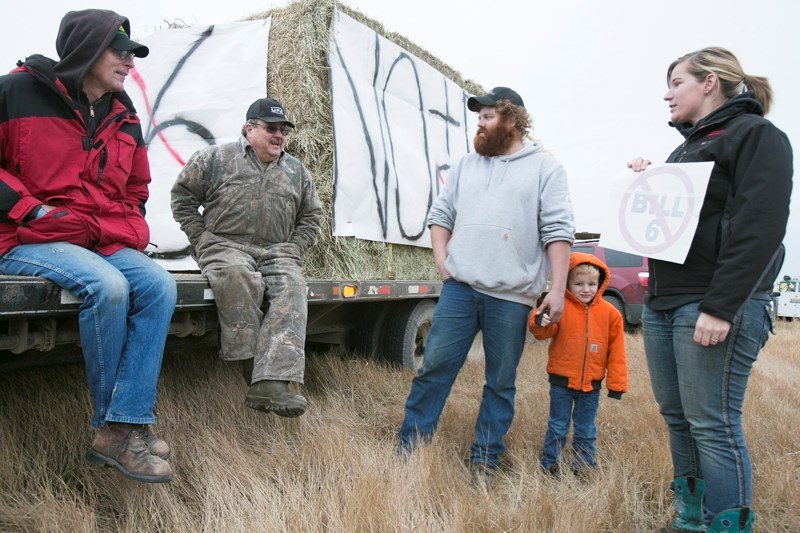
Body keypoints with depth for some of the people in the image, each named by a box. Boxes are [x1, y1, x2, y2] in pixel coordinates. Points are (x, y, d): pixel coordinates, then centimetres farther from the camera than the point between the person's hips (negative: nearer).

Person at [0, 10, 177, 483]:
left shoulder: (124, 117, 14)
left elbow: (135, 190, 23)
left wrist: (128, 232, 7)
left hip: (103, 242, 6)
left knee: (159, 285, -21)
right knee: (106, 285, -32)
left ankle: (125, 427, -21)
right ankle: (113, 424, -11)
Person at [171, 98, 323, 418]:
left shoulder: (297, 171, 19)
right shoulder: (217, 158, 8)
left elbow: (311, 216, 24)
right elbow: (183, 195, 9)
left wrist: (292, 250, 7)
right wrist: (201, 240, -1)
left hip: (276, 252, 3)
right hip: (225, 245, -2)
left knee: (291, 287, -30)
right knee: (237, 276, -39)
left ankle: (272, 384, -42)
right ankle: (251, 367, -31)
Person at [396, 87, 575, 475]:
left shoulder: (545, 168, 3)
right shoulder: (465, 166, 15)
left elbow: (557, 232, -4)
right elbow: (440, 214, 18)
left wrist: (557, 289, -10)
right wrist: (441, 258, 3)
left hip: (512, 296, -3)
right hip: (459, 286, 3)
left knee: (501, 382, 6)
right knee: (435, 366, 2)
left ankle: (485, 459, 19)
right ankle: (410, 445, 14)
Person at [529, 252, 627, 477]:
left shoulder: (609, 312, -2)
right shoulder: (560, 306, -9)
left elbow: (616, 351, 1)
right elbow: (544, 333, -20)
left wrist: (616, 383, 0)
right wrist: (540, 322, -44)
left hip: (591, 384, 2)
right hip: (561, 381, -2)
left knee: (586, 430, 15)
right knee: (557, 426, 10)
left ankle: (583, 467, 29)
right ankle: (549, 465, 22)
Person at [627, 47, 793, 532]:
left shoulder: (756, 135, -5)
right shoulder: (687, 146, 21)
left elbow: (759, 228, -16)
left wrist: (721, 307, -22)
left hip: (716, 303, -8)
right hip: (663, 302, 8)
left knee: (712, 425, -6)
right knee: (677, 418, 11)